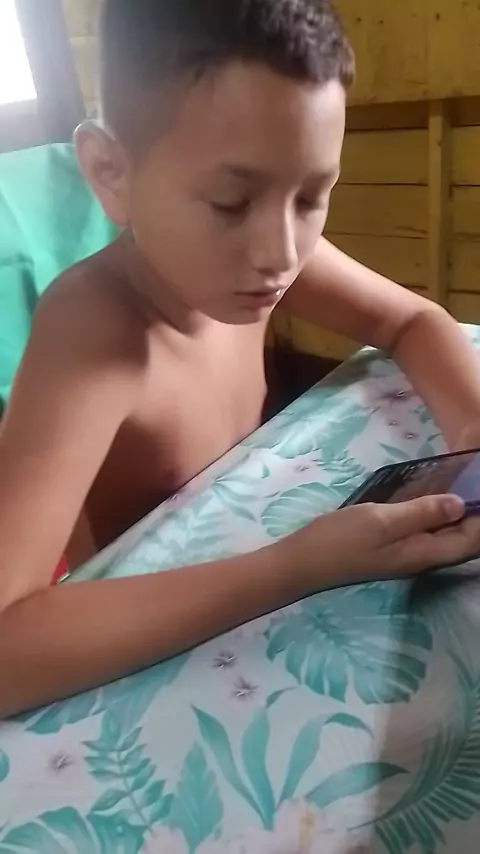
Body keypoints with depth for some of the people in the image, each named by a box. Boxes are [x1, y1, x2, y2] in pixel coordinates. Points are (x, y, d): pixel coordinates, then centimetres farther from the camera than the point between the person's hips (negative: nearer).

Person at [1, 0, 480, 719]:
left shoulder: (250, 253, -14)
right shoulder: (91, 335, -31)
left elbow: (412, 322, 0)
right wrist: (293, 569, -39)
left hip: (253, 545, 5)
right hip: (153, 652, -5)